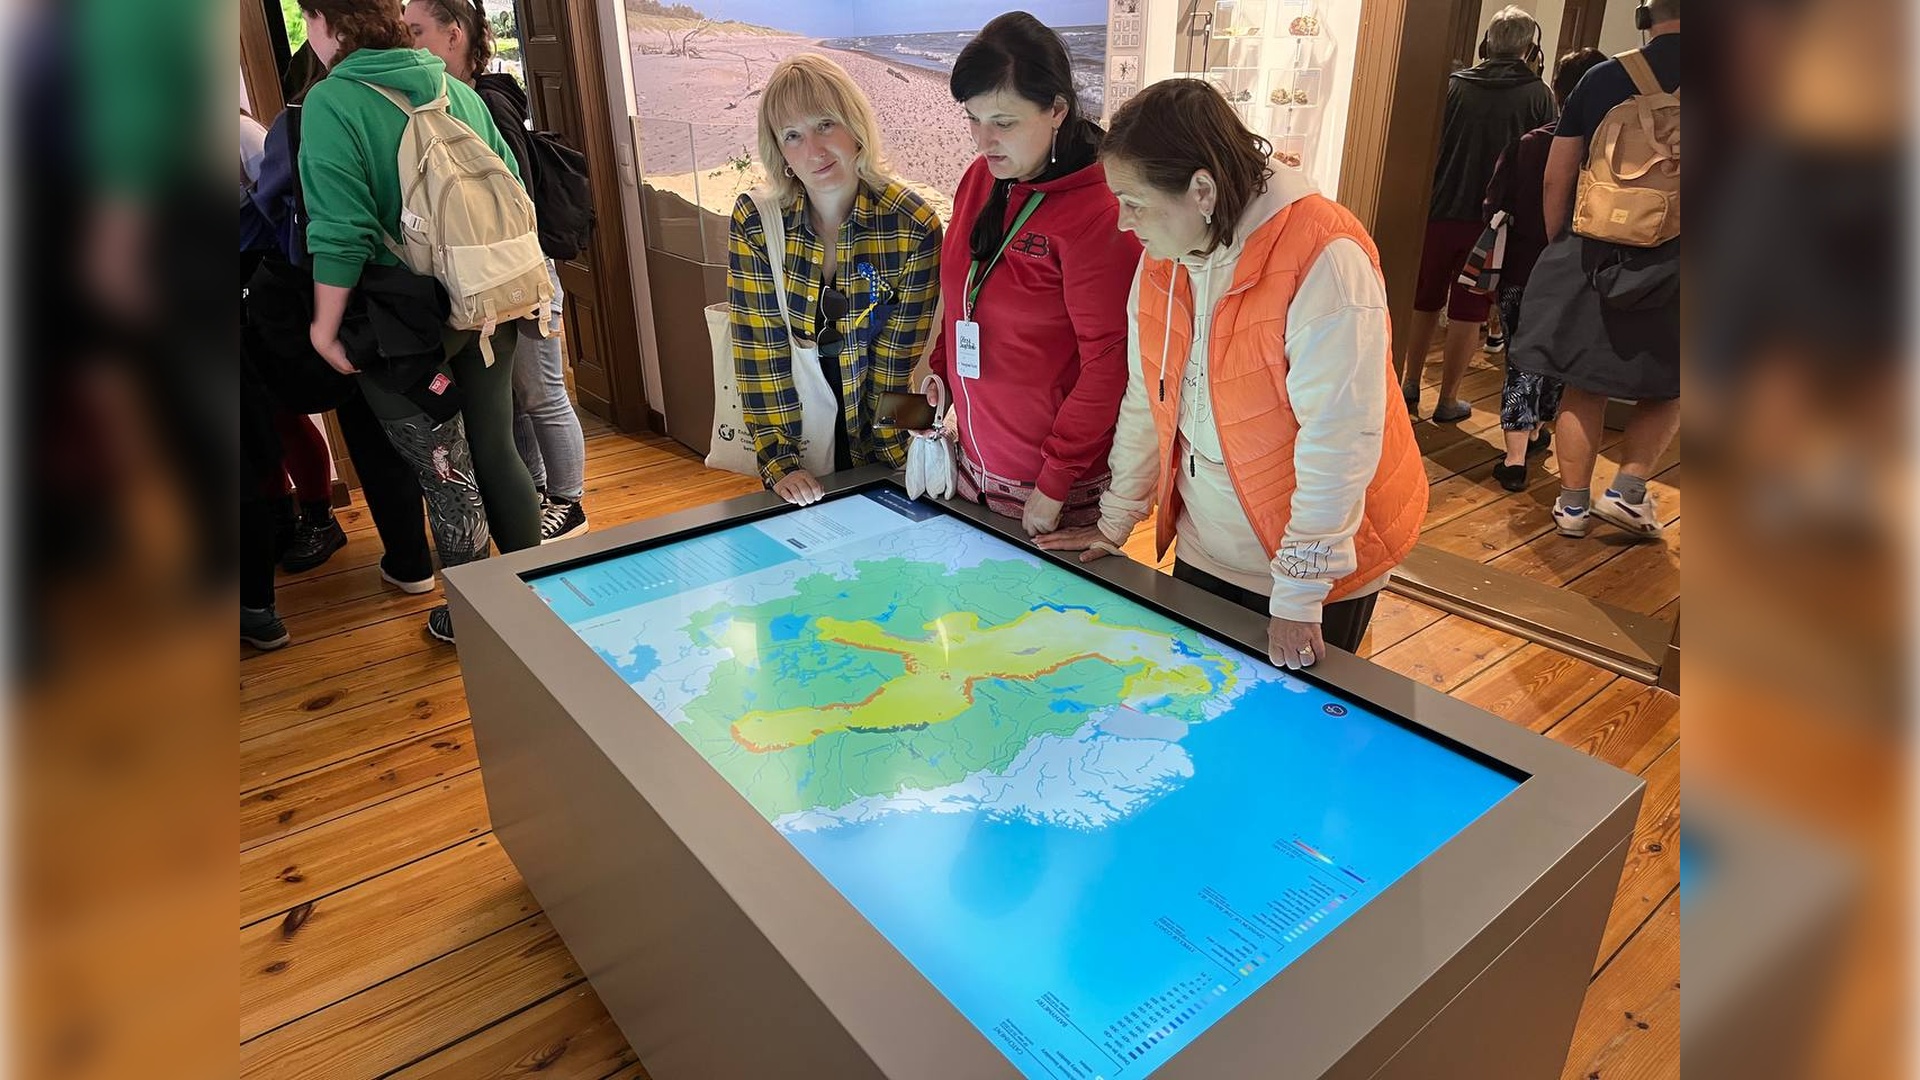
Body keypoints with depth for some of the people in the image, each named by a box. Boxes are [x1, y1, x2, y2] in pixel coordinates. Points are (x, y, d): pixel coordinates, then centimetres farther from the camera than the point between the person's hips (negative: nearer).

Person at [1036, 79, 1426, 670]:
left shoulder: (1327, 261, -26)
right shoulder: (1164, 256, -3)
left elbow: (1338, 441, -26)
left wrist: (1299, 598, -23)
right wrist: (1116, 521, 9)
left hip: (1314, 572, -6)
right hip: (1202, 550, 6)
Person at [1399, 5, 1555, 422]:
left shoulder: (1455, 85, -1)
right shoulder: (1539, 96, -5)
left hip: (1440, 211, 2)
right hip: (1491, 220, -2)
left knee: (1424, 302, 16)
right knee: (1467, 311, 5)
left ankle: (1410, 385, 24)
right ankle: (1448, 401, 11)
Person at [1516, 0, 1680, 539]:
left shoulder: (1602, 78, 1)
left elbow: (1555, 181, 4)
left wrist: (1559, 247, 15)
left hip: (1592, 256, 1)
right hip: (1670, 263, -1)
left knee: (1584, 384, 10)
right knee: (1667, 388, 18)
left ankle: (1574, 503, 15)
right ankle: (1629, 485, 7)